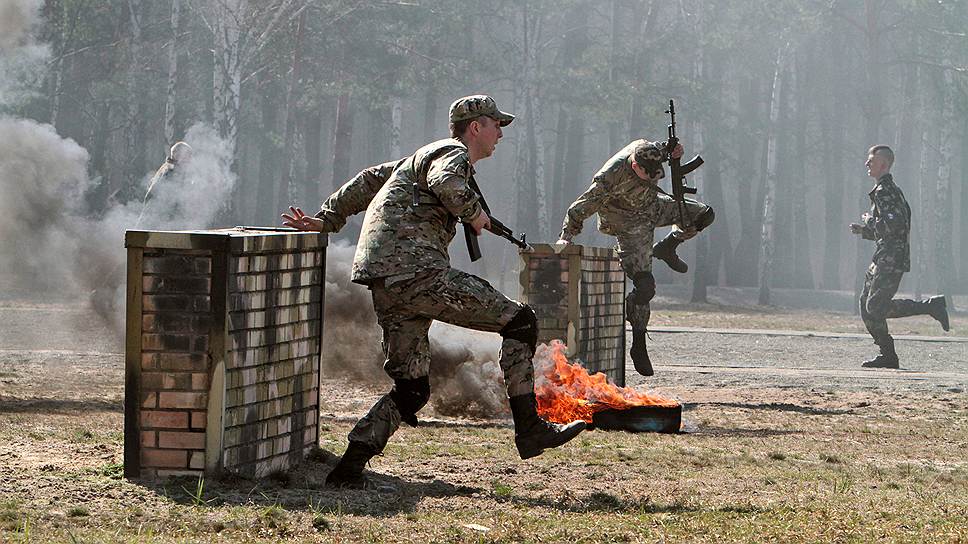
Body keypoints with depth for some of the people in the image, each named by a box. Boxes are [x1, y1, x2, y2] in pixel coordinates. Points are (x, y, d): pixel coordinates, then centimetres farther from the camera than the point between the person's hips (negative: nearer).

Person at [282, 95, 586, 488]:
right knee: (517, 319, -7)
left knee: (411, 390, 11)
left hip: (386, 286, 10)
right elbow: (446, 184, -23)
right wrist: (476, 213, -6)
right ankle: (530, 430, -9)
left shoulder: (424, 155, 31)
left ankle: (350, 466, 0)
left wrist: (326, 220, 28)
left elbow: (368, 180, 32)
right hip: (414, 270, -10)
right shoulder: (454, 153, 1)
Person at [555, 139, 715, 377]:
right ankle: (638, 346, 2)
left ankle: (666, 248, 20)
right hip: (631, 225, -7)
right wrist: (566, 237, -36)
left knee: (704, 214, 0)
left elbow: (663, 147, 7)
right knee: (644, 285, -12)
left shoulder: (645, 150, -19)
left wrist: (674, 151, -14)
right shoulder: (611, 178, -37)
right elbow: (579, 209, -30)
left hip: (653, 207, 7)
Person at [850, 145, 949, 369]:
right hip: (883, 258, 10)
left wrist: (870, 222, -8)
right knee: (867, 306, 7)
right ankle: (888, 355, 8)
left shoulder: (884, 191, -12)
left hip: (890, 259, -10)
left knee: (876, 307, -14)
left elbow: (892, 225, -24)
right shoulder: (892, 189, 20)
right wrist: (864, 230, 17)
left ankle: (932, 306, -9)